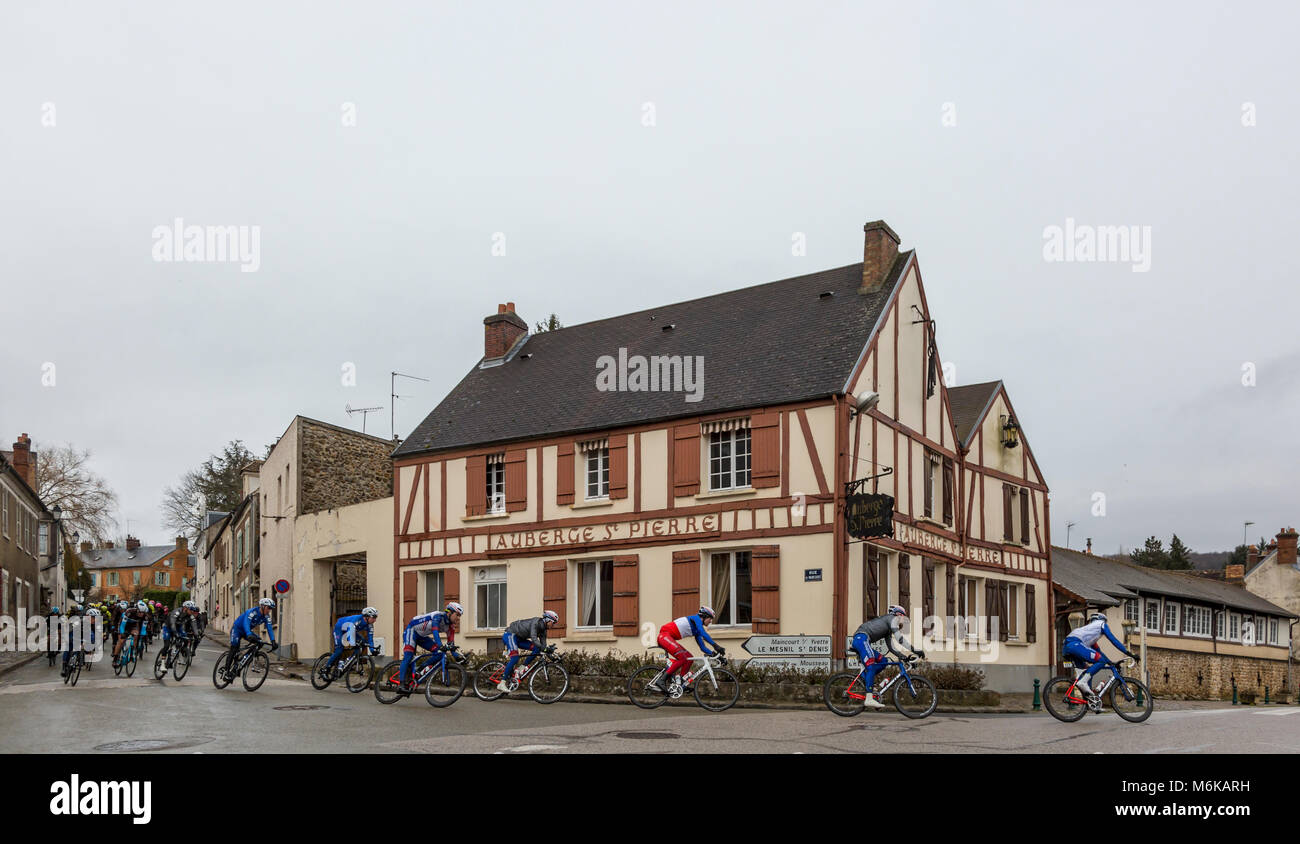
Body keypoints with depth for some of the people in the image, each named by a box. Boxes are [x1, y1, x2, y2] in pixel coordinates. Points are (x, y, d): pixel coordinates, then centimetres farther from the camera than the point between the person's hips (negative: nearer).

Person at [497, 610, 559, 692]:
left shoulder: (543, 629, 4)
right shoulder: (535, 622, -23)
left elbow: (543, 644, 4)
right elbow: (533, 638, -37)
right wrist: (542, 648, -48)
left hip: (519, 638, 9)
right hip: (510, 635, -9)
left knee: (537, 649, -8)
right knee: (515, 657, -26)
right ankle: (502, 683, -23)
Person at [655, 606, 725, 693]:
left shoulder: (697, 630, 21)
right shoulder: (696, 618, -5)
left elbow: (702, 647, 20)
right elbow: (703, 633, -23)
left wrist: (713, 653, 4)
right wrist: (716, 646, -29)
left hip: (670, 638, 10)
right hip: (665, 636, -10)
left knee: (689, 658, 3)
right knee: (682, 658, -21)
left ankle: (678, 682, 0)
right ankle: (662, 680, -22)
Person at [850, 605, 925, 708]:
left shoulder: (888, 630, 32)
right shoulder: (892, 618, 4)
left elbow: (891, 647, 29)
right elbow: (899, 638, -7)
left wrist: (905, 657, 19)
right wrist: (915, 650, -7)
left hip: (857, 641, 10)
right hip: (861, 638, -10)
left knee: (882, 661, 8)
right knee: (871, 666, -19)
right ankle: (869, 699, -27)